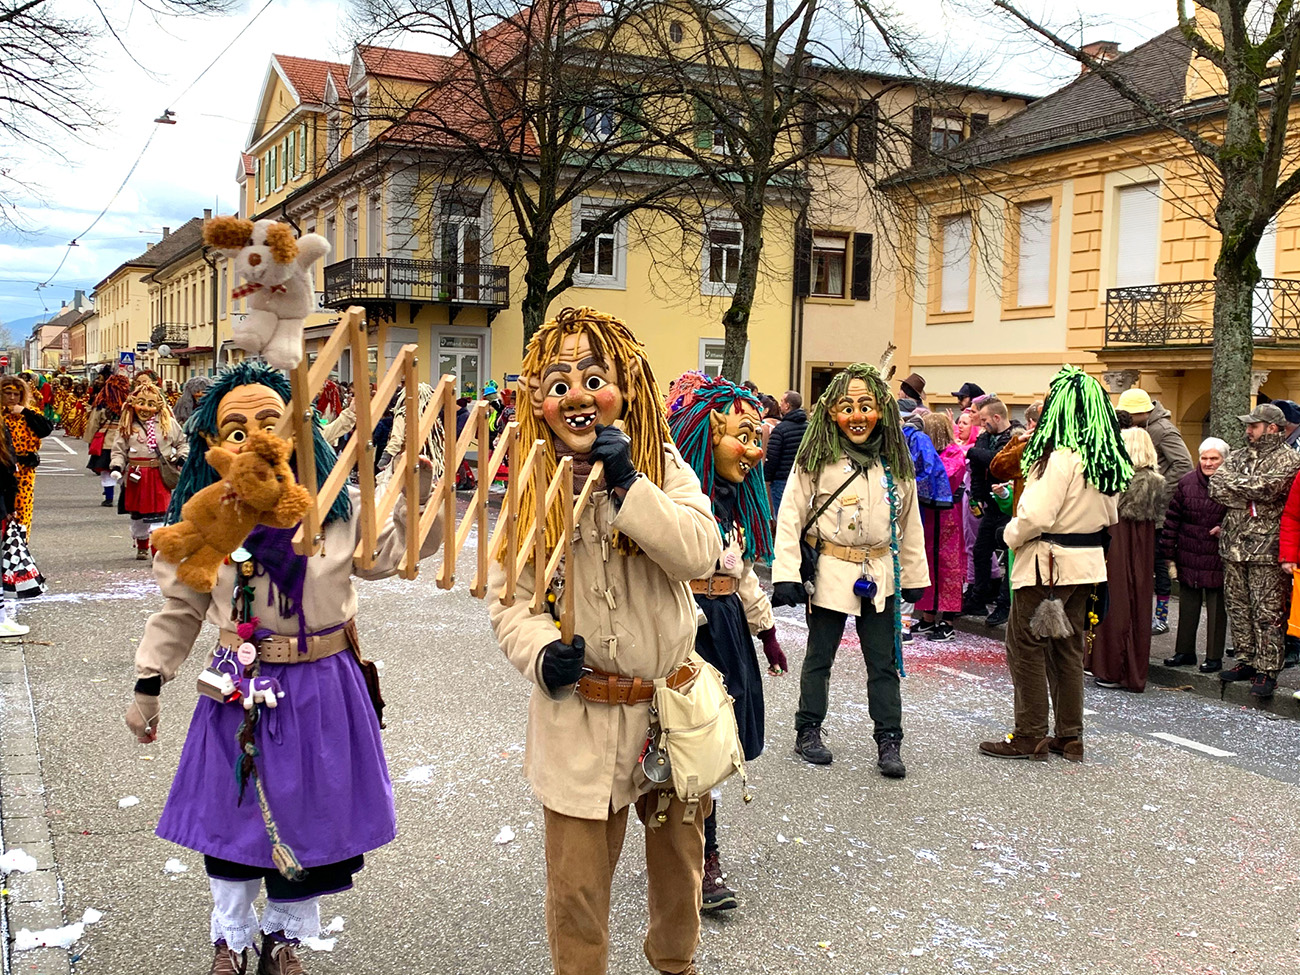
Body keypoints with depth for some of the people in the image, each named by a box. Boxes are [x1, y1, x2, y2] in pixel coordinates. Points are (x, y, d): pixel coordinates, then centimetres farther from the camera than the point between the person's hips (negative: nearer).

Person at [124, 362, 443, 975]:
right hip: (239, 691, 0)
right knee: (233, 817, 13)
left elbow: (403, 550, 1)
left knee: (309, 816, 12)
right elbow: (180, 608, 5)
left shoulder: (337, 508, -9)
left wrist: (418, 480, -12)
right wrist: (148, 685, 7)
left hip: (323, 688, 0)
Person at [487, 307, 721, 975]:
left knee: (679, 862, 22)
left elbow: (699, 555, -20)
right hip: (578, 715, -1)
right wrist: (540, 650, -20)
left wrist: (629, 483, -25)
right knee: (577, 883, 8)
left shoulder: (664, 468, -5)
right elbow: (509, 599, -1)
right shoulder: (532, 488, -4)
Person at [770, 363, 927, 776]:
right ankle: (808, 732, 23)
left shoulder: (896, 463, 4)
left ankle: (889, 742, 15)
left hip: (881, 575, 3)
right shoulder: (815, 460, -8)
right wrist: (786, 575, -14)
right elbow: (790, 517, -8)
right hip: (830, 572, -3)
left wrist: (914, 576, 11)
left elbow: (909, 522, 12)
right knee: (819, 656, 9)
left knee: (884, 661, 7)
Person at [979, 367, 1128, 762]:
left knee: (1026, 647, 2)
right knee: (1069, 648, 15)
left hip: (1047, 564, -8)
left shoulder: (1059, 456, -21)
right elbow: (1109, 515, 16)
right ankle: (1070, 737, 21)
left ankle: (1029, 737, 6)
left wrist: (1011, 534, -5)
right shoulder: (1107, 458, 6)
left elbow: (1036, 516, -23)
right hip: (1087, 564, 8)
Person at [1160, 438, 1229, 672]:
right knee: (1187, 606, 13)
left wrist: (1226, 529, -18)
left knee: (1216, 609, 6)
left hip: (1217, 559, -3)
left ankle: (1214, 657, 17)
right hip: (1188, 558, 3)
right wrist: (1169, 554, 4)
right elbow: (1172, 519, 5)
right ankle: (1184, 651, 26)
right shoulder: (1186, 483, 2)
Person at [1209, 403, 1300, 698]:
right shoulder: (1239, 456, 16)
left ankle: (1267, 671, -1)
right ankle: (1246, 661, 21)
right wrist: (1252, 494, -10)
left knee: (1266, 612, -5)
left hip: (1266, 548, -6)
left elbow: (1268, 487, -19)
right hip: (1234, 544, 6)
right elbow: (1216, 487, 2)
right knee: (1237, 607, 11)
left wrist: (1233, 483, -8)